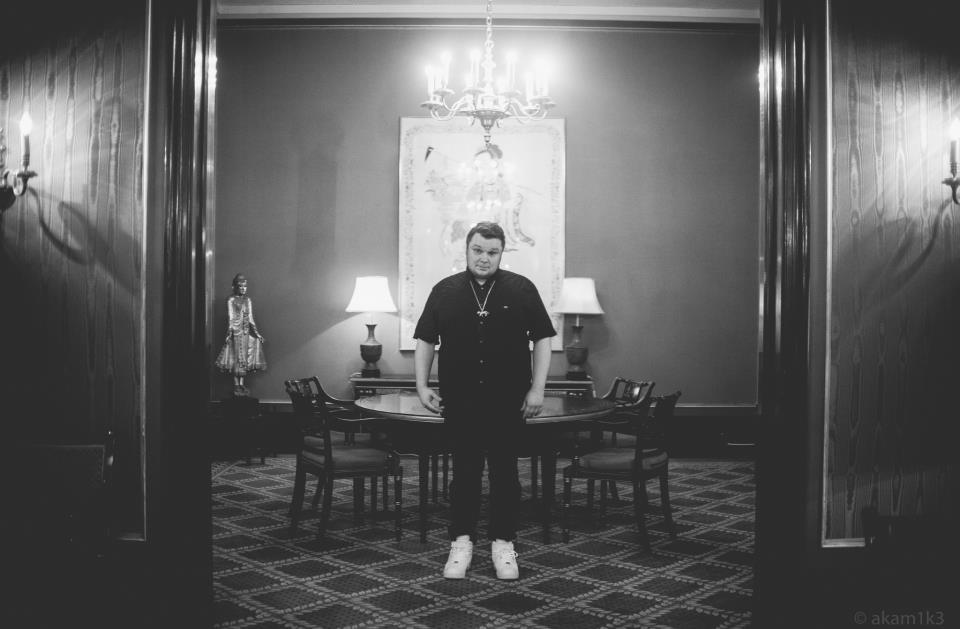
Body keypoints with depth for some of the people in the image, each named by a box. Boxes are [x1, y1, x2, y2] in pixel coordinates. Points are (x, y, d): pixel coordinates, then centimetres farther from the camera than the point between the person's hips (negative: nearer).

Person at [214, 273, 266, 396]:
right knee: (237, 358, -3)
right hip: (236, 331, -5)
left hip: (246, 332, 5)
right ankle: (236, 386, 3)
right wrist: (229, 333, -17)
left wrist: (256, 332, 8)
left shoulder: (248, 300, 11)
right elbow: (230, 318, -9)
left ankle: (241, 384, 15)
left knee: (244, 358, 7)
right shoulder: (231, 300, -4)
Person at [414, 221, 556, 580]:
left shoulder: (522, 289, 2)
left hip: (508, 402, 0)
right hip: (460, 402, 1)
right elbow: (425, 340, 9)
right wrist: (422, 386, 1)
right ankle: (462, 541, 19)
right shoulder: (444, 291, 5)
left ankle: (503, 542, 19)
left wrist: (537, 389, -3)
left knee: (505, 473, 6)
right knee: (464, 473, 7)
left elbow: (542, 338, 3)